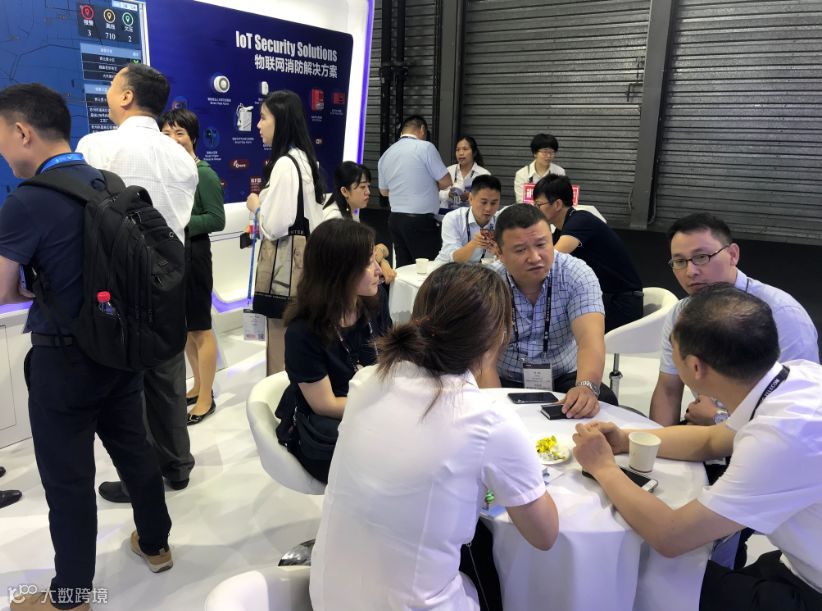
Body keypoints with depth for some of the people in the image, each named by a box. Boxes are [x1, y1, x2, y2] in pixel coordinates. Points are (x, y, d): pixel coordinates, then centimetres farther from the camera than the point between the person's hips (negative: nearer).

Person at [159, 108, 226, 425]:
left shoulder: (204, 174, -11)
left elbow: (217, 220, -14)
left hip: (192, 255, -7)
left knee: (200, 327, 2)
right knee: (182, 325, 16)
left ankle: (206, 398, 14)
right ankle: (198, 385, 32)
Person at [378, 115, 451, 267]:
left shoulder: (386, 154, 11)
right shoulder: (425, 147, -8)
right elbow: (445, 182, -5)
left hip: (395, 218, 7)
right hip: (421, 220, -7)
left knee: (403, 267, 10)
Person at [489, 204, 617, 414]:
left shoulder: (576, 275, -13)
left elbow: (590, 339, -26)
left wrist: (586, 386, -48)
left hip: (564, 379, 1)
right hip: (507, 382, -1)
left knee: (603, 400, -27)